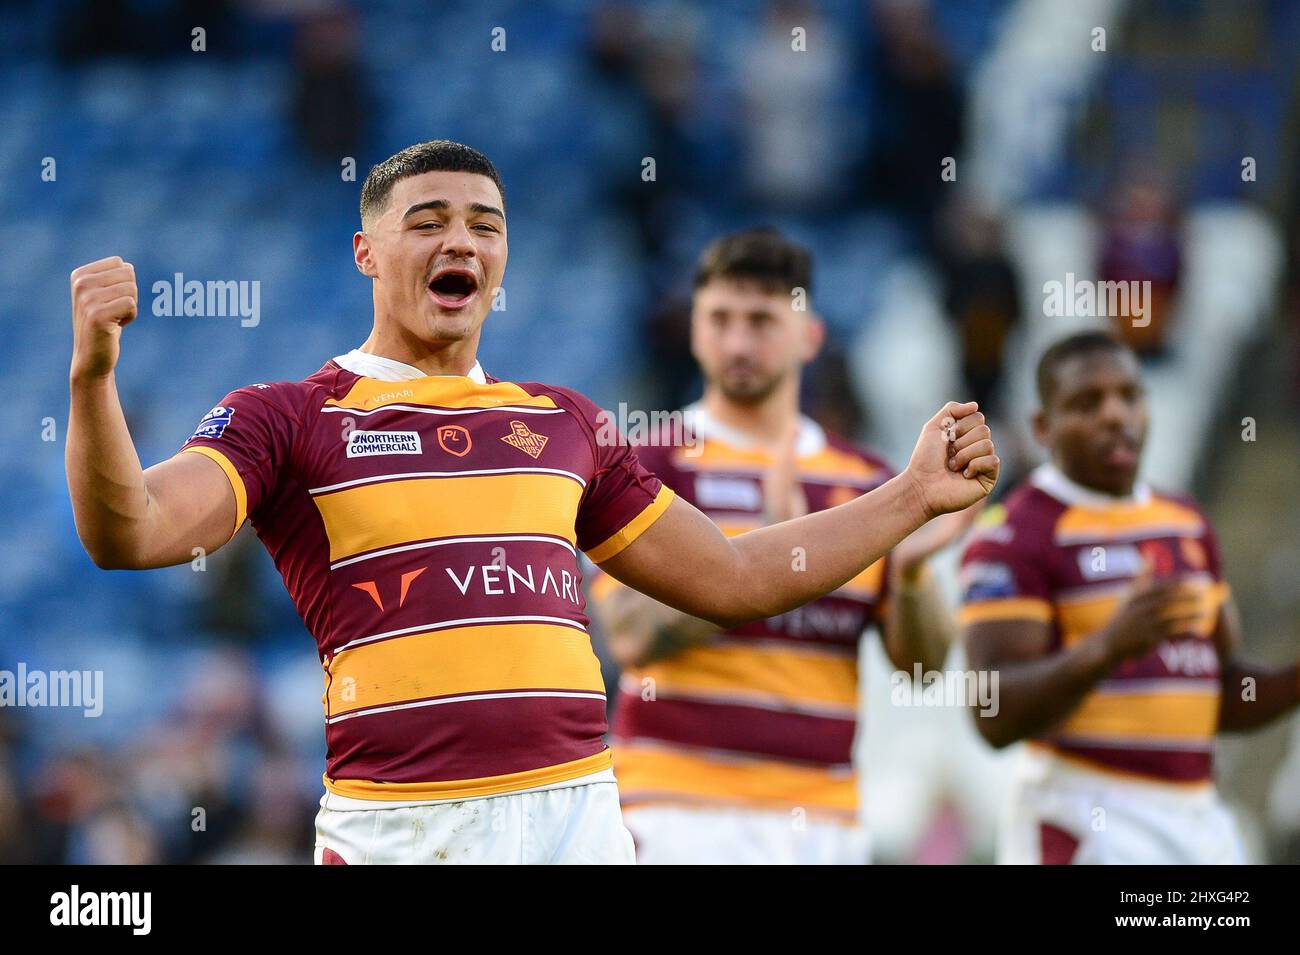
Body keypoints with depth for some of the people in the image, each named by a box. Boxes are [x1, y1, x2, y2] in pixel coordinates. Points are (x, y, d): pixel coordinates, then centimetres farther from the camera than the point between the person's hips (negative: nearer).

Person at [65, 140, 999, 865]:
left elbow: (732, 577, 25)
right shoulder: (286, 419, 5)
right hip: (396, 831, -4)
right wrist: (94, 375, -27)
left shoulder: (563, 421, 19)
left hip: (578, 820, 4)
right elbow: (129, 532, -11)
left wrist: (914, 496, 22)